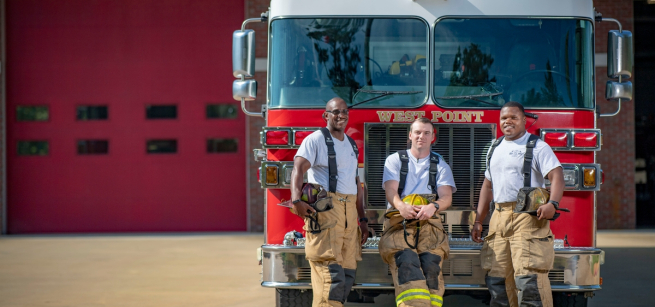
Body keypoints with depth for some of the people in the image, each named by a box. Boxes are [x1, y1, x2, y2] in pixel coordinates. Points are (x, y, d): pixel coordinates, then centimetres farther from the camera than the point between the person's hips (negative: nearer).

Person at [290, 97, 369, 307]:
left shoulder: (351, 145, 21)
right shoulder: (316, 139, -2)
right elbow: (298, 169, -16)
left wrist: (362, 219, 21)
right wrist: (296, 200, -32)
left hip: (349, 211, 8)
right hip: (325, 210, -8)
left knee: (348, 274, 5)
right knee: (331, 272, -15)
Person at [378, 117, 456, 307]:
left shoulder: (440, 165, 22)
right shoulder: (395, 160, 18)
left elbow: (446, 197, 6)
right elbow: (390, 191, 2)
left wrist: (433, 206, -19)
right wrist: (401, 206, -22)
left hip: (428, 222, 2)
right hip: (398, 221, -2)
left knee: (431, 263, -25)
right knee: (407, 261, -28)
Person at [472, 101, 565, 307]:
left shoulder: (537, 147, 0)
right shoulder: (495, 149, 21)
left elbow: (556, 175, -12)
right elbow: (488, 186, 26)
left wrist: (552, 203, -29)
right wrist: (479, 221, 21)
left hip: (528, 220, -7)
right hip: (499, 219, 7)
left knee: (528, 277, -15)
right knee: (496, 278, 6)